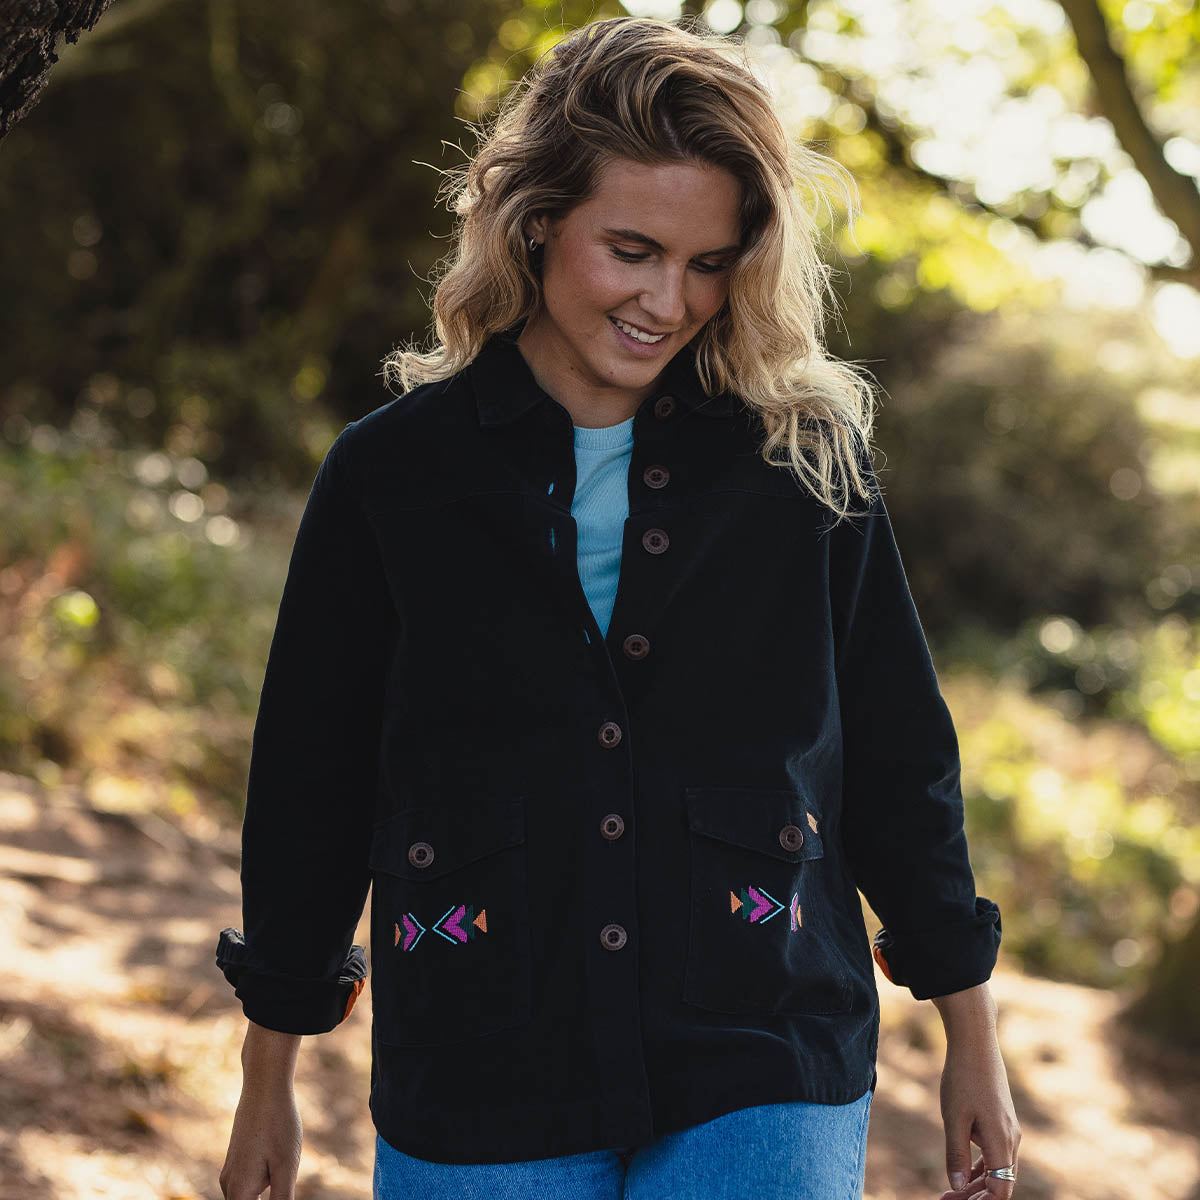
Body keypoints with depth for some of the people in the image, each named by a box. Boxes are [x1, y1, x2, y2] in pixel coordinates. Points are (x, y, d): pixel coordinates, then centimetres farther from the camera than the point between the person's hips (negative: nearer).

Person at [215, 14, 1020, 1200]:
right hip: (478, 1099, 1)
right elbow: (308, 782, 6)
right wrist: (267, 1087, 11)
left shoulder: (806, 457, 1)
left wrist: (971, 1041, 12)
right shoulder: (391, 474, 0)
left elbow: (899, 761, 8)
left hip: (762, 1078, 0)